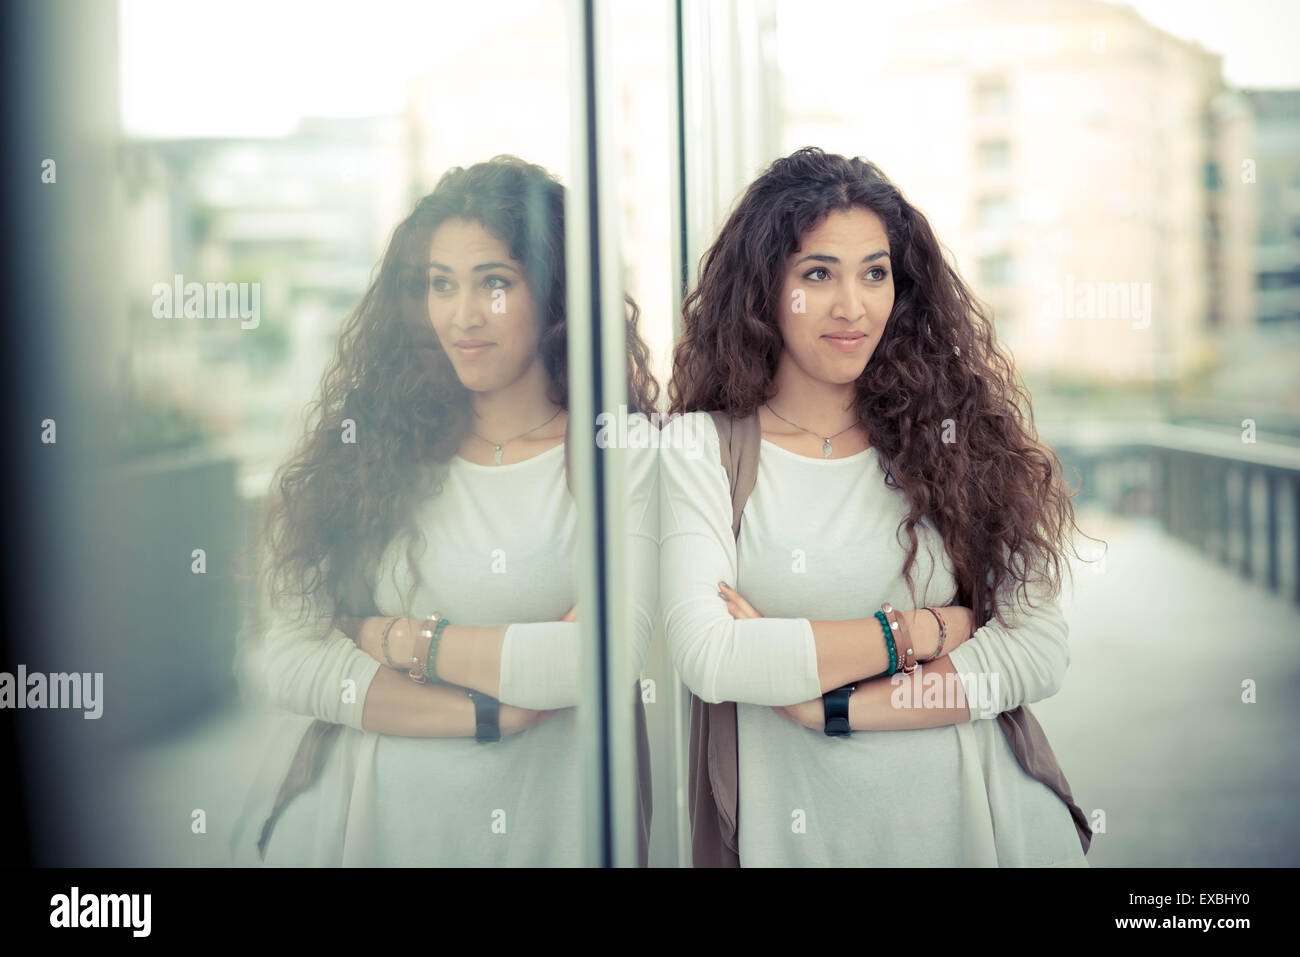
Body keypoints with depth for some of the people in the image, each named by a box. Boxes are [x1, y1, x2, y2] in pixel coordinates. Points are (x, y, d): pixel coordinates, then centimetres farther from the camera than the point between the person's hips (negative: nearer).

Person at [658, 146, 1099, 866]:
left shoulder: (953, 429, -1)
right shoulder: (701, 448, -6)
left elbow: (1039, 649, -10)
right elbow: (706, 658, -19)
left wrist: (827, 704, -17)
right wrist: (923, 631, -13)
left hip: (983, 821, 1)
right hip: (798, 828, -1)